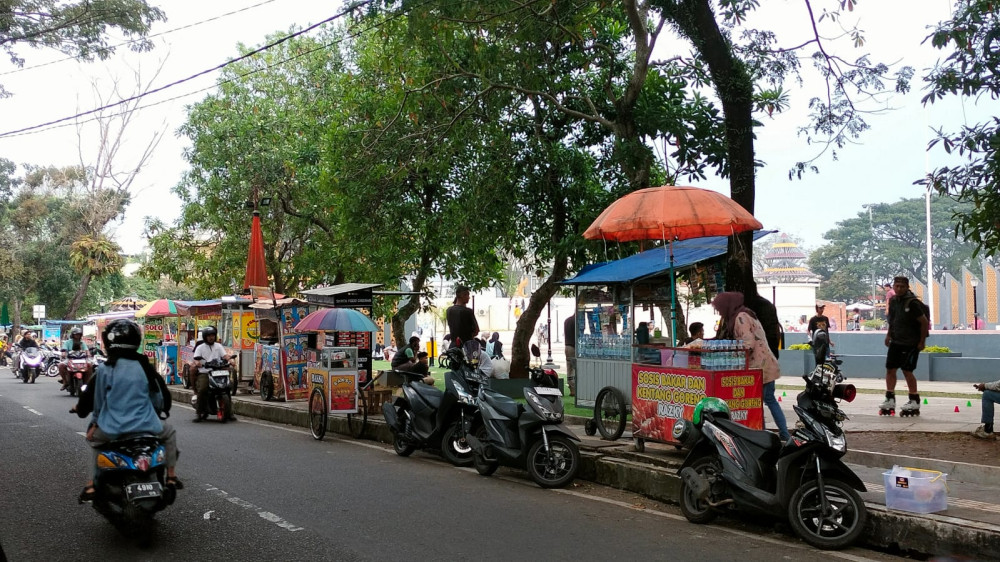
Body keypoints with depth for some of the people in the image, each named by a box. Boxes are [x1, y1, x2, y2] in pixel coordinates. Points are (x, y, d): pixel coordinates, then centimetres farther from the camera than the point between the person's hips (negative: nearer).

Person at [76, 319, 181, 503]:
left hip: (112, 430, 0)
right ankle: (171, 476, 22)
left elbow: (98, 402, 5)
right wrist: (161, 407, 31)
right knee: (169, 433, 29)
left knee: (95, 439, 32)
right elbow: (160, 399, 8)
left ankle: (91, 485, 18)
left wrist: (94, 423, 24)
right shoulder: (144, 367, -2)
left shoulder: (104, 370, -5)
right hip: (145, 426, 0)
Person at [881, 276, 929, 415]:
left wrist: (922, 342, -12)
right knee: (890, 369, 5)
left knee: (907, 370, -5)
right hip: (895, 342, 7)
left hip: (911, 343, -7)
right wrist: (889, 335, 14)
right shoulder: (893, 301, 7)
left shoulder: (912, 303, -16)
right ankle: (890, 399, 12)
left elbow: (924, 322, -15)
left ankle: (914, 401, 8)